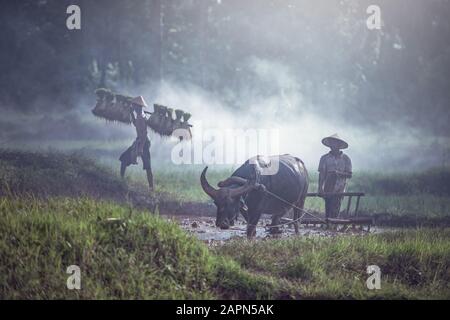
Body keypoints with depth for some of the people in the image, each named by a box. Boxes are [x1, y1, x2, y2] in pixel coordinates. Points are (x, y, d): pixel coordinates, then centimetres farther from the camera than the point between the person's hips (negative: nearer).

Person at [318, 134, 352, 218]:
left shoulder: (345, 158, 7)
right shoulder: (325, 158, 8)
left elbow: (349, 175, 5)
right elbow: (321, 174, 4)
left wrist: (338, 173, -13)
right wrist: (320, 188, -8)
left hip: (339, 190, -1)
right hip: (327, 190, 1)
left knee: (334, 211, -11)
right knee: (328, 212, -1)